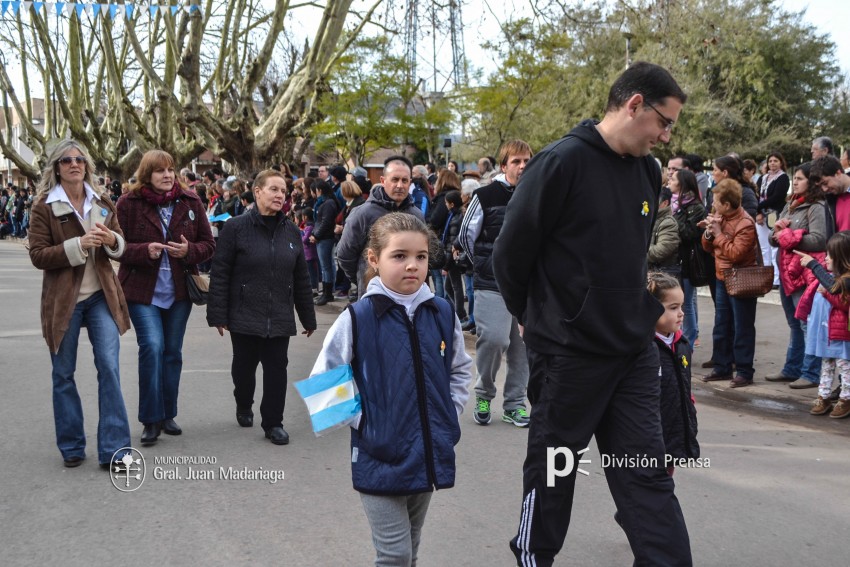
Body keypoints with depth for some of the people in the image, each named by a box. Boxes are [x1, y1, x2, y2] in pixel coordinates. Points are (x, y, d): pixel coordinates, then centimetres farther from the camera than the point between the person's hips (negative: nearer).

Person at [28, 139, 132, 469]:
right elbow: (38, 256, -9)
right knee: (63, 374, 8)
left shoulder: (102, 204, 8)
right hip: (63, 300, -2)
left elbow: (120, 249, 12)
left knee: (109, 367, -7)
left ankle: (114, 450, -1)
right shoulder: (44, 207, -2)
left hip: (101, 296, 2)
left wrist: (112, 240, -11)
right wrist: (78, 245, -22)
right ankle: (72, 447, 23)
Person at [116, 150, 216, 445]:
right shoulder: (129, 203, -6)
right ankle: (151, 420, -3)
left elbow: (208, 244, 4)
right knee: (152, 347, -15)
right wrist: (145, 251, -22)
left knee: (173, 352, 10)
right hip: (142, 291, -3)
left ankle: (167, 415, 25)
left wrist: (189, 251, -17)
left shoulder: (190, 201, 1)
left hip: (179, 290, 3)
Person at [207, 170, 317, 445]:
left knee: (276, 368, 2)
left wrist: (308, 317, 11)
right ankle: (244, 407, 39)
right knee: (244, 366, 13)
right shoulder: (236, 227, -7)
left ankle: (273, 422, 15)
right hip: (244, 316, -2)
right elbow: (220, 274, -7)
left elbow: (301, 278, 10)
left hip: (279, 318, 2)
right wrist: (218, 315, -10)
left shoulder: (291, 231, 6)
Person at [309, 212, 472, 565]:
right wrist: (363, 423, -11)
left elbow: (460, 369, 16)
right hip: (380, 458, -4)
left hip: (430, 455, 4)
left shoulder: (442, 314, 0)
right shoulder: (357, 318, -12)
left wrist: (450, 417, 6)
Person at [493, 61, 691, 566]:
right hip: (569, 352, -6)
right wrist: (542, 319, 1)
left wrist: (641, 312, 15)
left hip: (634, 350, 6)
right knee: (552, 468, 11)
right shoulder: (562, 163, -16)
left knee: (648, 472, 7)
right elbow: (511, 254, -12)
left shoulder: (648, 172, 7)